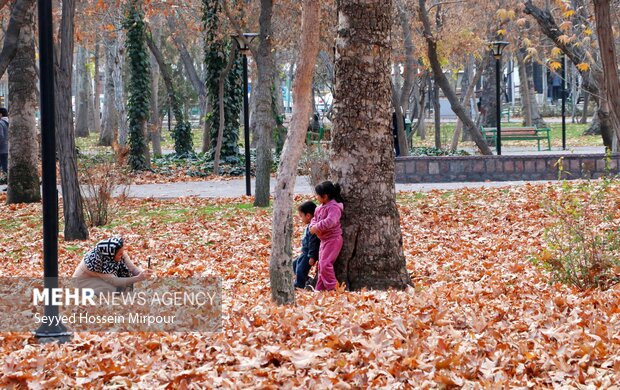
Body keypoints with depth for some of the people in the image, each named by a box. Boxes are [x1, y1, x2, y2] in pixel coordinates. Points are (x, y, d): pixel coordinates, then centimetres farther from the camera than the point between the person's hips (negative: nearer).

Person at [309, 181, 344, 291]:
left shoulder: (334, 207, -19)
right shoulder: (320, 208, 11)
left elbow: (330, 221, -34)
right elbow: (315, 219, 18)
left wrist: (317, 227, -25)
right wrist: (313, 226, -6)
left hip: (333, 239, -10)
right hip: (324, 240, 10)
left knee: (325, 264, -19)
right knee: (321, 265, 13)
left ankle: (332, 287, -13)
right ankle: (319, 289, 20)